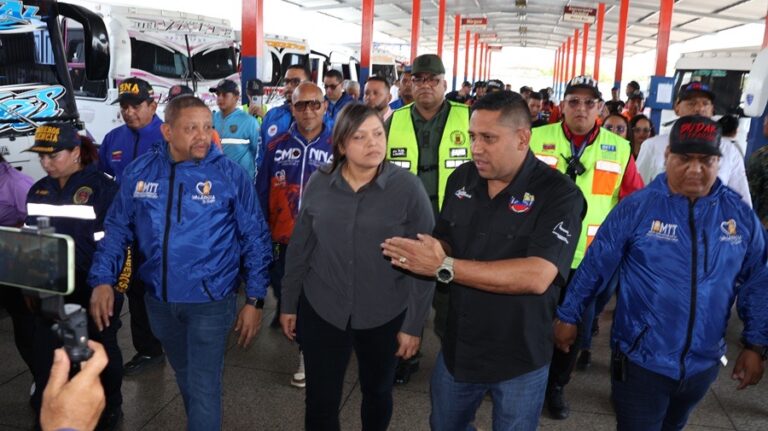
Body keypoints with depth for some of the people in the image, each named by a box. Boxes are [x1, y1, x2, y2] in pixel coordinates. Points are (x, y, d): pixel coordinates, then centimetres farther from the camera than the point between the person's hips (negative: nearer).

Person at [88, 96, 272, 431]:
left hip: (210, 300, -4)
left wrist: (255, 299, -9)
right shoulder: (140, 171, -3)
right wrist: (102, 279, -8)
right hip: (159, 299, 4)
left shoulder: (230, 174, -12)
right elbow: (116, 228, 5)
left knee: (203, 388, -1)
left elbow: (255, 238, -7)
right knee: (185, 377, 24)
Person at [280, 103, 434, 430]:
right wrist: (288, 304, 9)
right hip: (320, 309, 2)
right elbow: (299, 248, 5)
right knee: (320, 401, 10)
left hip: (384, 315, -1)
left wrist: (414, 325, -9)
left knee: (377, 393, 21)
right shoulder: (318, 183, -5)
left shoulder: (408, 187, -13)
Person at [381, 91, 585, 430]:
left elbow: (536, 276, -30)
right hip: (457, 347, 5)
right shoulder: (462, 178, -1)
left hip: (519, 358, -5)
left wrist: (444, 268, -32)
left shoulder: (559, 194, -19)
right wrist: (435, 253, -19)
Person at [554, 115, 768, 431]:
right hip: (640, 360, -4)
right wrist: (567, 316, -3)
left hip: (703, 364, 4)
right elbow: (594, 266, -7)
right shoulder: (636, 207, -12)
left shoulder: (740, 214, -3)